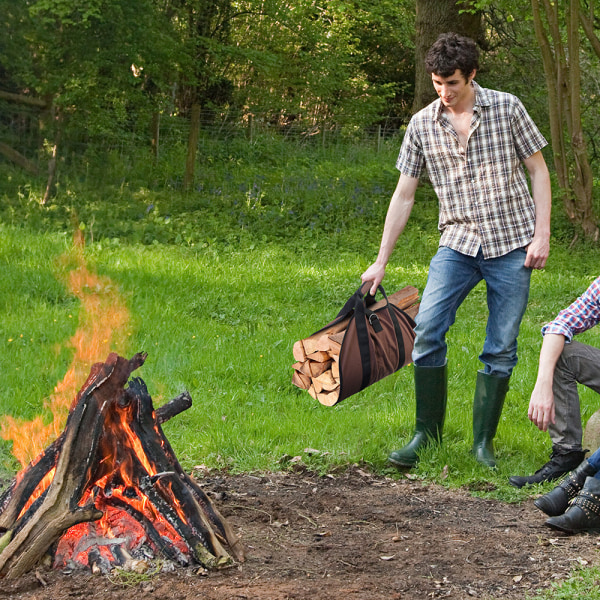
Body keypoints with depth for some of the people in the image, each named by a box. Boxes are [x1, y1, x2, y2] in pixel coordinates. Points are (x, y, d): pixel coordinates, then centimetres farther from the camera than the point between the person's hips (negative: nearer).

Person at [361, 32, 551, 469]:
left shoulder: (507, 109, -4)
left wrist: (542, 235, -8)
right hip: (458, 243, 2)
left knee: (501, 348, -1)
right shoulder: (422, 125, 1)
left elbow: (539, 171, 2)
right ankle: (427, 433, 0)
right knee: (427, 330, -14)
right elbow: (404, 195, 6)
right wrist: (381, 262, 6)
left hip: (512, 245, -2)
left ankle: (484, 442, 12)